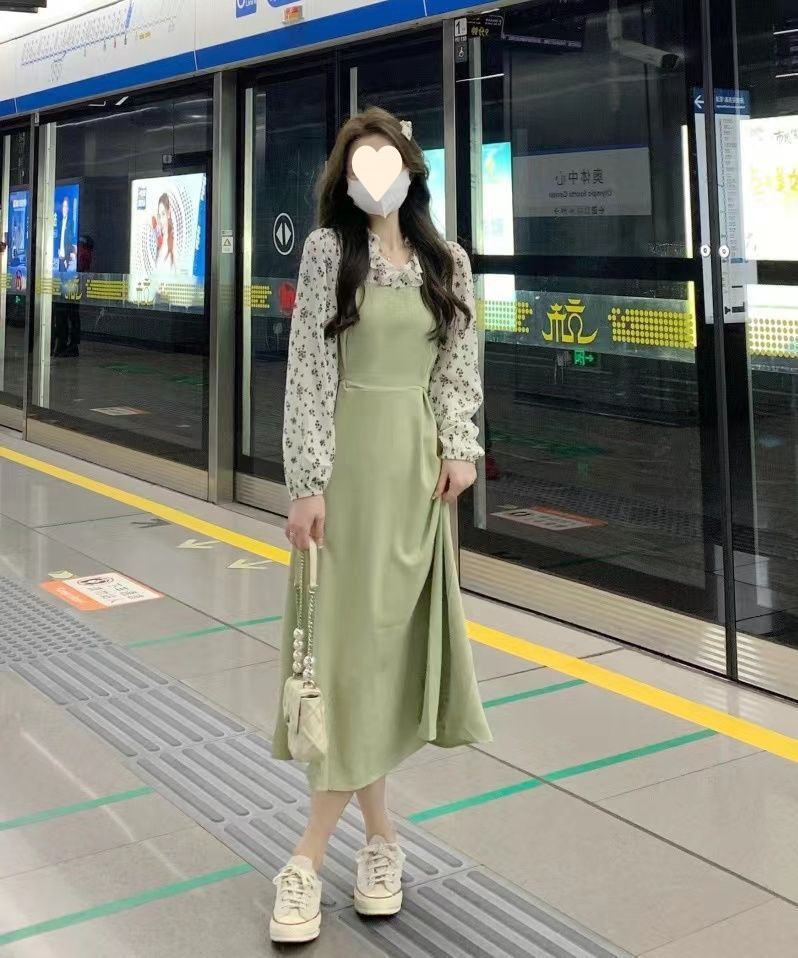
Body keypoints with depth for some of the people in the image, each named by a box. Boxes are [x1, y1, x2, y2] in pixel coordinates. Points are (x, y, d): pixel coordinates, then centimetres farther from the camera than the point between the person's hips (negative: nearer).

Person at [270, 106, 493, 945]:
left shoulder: (448, 262, 9)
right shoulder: (329, 250, -1)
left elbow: (458, 367, 11)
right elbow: (308, 369, -7)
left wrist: (461, 447, -3)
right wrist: (307, 481, -13)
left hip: (419, 460, 4)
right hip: (351, 455, -3)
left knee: (397, 632, 3)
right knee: (353, 636, -3)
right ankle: (378, 832, 10)